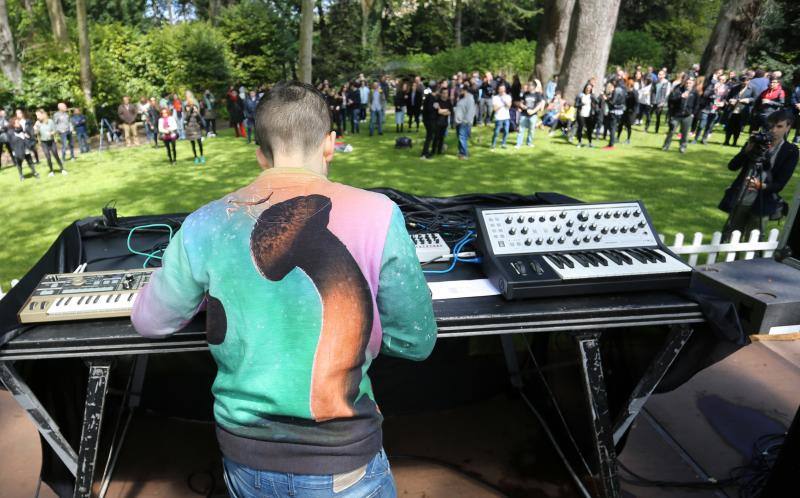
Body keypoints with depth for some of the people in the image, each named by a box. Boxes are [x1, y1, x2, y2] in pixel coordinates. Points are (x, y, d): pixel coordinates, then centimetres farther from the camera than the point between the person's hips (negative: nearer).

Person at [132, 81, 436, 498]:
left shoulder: (207, 225, -10)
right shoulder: (375, 215, -18)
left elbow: (149, 322, 6)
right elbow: (416, 343, -9)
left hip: (244, 457, 3)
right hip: (341, 463, -2)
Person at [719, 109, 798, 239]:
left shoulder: (790, 151, -2)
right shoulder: (757, 143, 4)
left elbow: (780, 184, -7)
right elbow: (732, 166, -3)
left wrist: (762, 186, -27)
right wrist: (748, 149, -15)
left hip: (762, 205, -2)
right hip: (739, 200, 2)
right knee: (728, 238, 7)